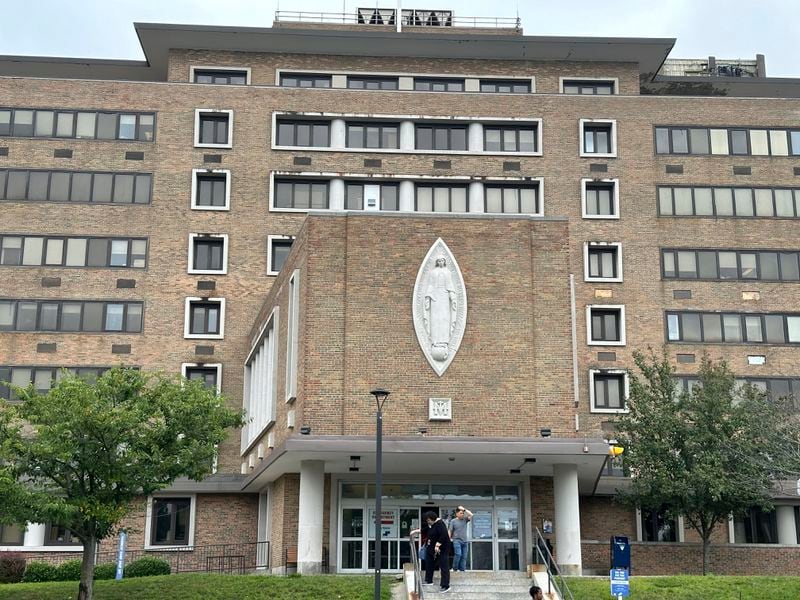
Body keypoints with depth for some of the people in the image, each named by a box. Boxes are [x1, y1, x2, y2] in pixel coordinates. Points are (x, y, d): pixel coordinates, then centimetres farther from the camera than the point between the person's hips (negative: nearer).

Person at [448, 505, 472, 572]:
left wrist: (464, 509, -4)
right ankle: (455, 568, -4)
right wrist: (449, 539, -7)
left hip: (465, 541, 4)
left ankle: (462, 570, 8)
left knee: (464, 556, 3)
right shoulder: (453, 521, 2)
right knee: (458, 554, -17)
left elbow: (471, 515, -4)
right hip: (457, 540, -4)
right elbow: (450, 531, 0)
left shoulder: (465, 520, 9)